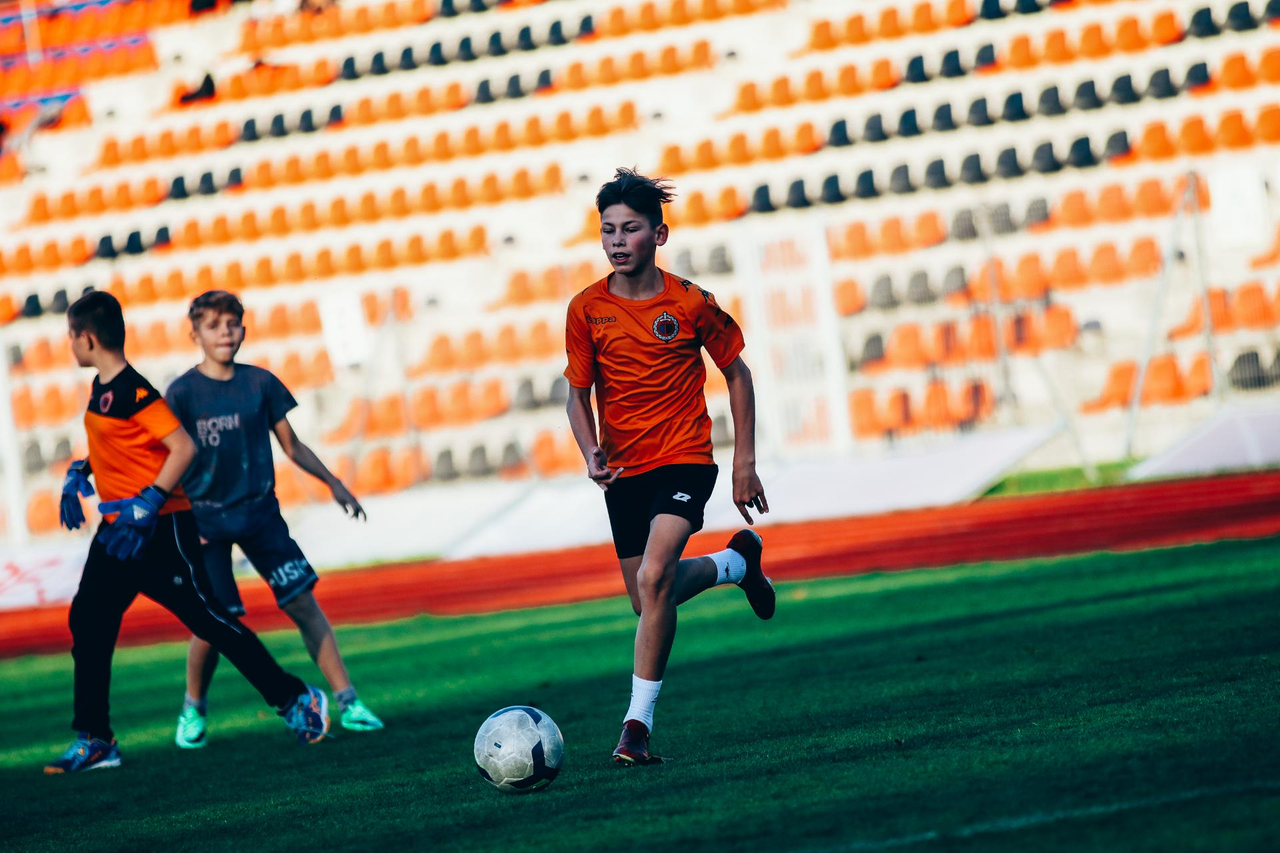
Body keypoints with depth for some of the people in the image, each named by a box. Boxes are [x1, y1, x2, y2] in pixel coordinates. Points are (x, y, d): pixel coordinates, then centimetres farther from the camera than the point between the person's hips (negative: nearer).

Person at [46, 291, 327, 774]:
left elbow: (183, 447, -24)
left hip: (159, 528, -9)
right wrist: (78, 474, 18)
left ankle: (297, 701, 6)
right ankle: (94, 740, 8)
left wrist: (147, 504, -27)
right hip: (119, 528, 9)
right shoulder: (101, 388, 10)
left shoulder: (131, 390, -18)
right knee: (88, 621, 3)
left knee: (207, 619, -5)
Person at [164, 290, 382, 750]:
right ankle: (193, 710, 18)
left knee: (305, 603, -4)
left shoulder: (261, 383, 3)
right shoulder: (182, 393, -6)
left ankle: (348, 703, -1)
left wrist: (332, 482, 4)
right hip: (206, 519, -3)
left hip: (260, 513, 3)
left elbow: (291, 445, 12)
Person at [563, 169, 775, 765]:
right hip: (625, 470, 4)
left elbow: (736, 374, 4)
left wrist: (745, 463, 1)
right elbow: (579, 394, 6)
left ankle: (638, 723, -18)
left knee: (653, 579, -24)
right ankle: (737, 563, 43)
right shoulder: (587, 309, -3)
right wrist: (591, 454, -13)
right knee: (648, 600, 12)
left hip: (684, 460, -4)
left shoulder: (690, 304, -9)